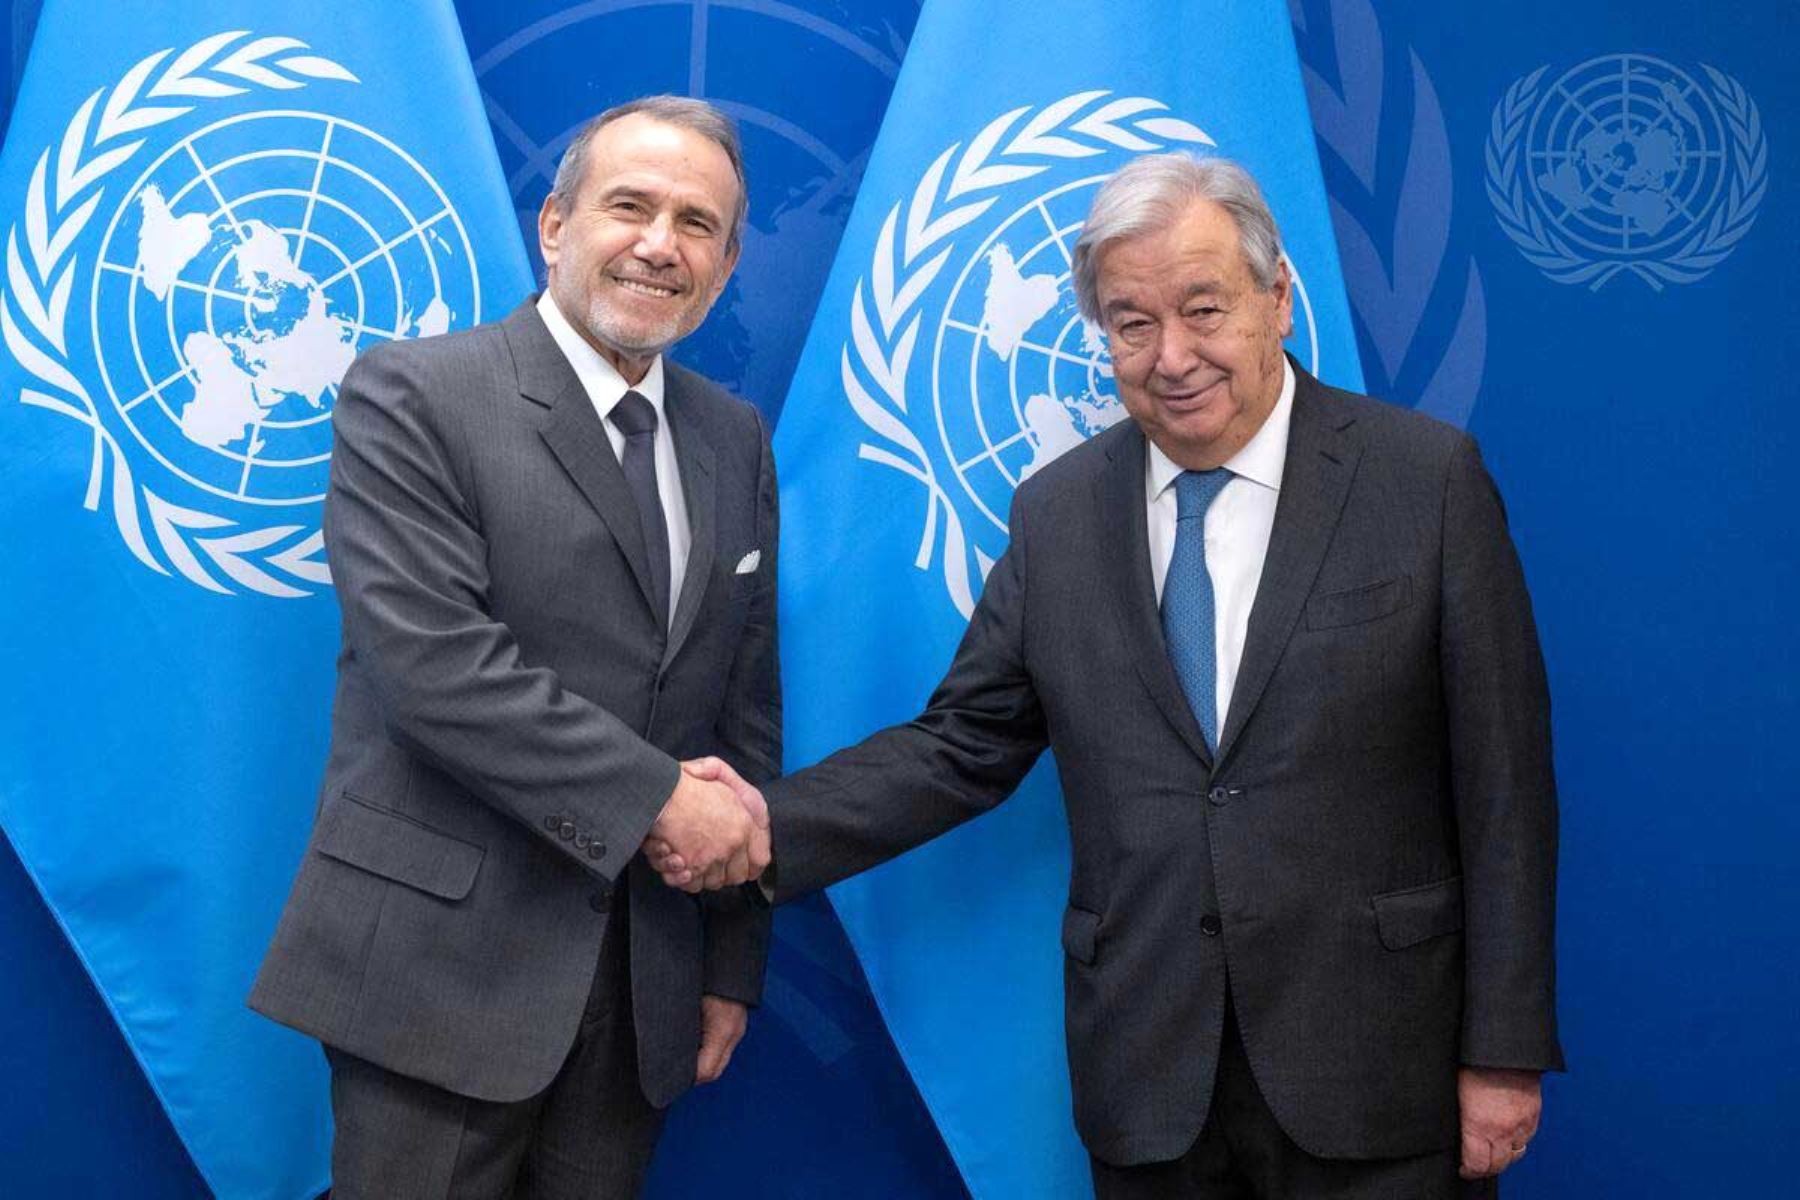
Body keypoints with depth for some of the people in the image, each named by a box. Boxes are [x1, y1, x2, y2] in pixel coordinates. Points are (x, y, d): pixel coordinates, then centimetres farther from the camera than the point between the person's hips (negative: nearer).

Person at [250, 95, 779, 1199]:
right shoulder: (412, 394, -7)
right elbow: (433, 659, -18)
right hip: (445, 957, -5)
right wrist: (657, 795, -17)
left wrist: (733, 962, 10)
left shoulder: (735, 439, 11)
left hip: (643, 979, 5)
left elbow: (747, 707, 11)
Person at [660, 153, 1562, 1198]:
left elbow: (1502, 785, -5)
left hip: (1372, 1068, -2)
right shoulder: (1056, 512, 5)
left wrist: (1505, 1052, -6)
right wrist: (770, 825, -8)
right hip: (1147, 1076, 3)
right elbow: (964, 748, 6)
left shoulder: (1427, 476, -5)